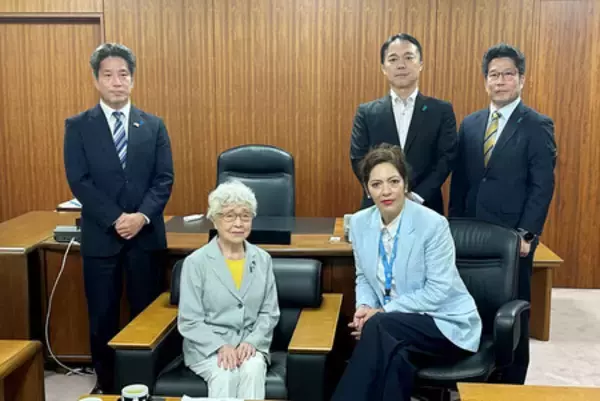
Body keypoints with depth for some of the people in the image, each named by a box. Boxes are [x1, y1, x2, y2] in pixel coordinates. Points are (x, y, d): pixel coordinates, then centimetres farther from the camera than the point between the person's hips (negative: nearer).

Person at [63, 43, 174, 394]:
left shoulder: (154, 125, 6)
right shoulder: (78, 126, 1)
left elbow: (164, 178, 0)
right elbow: (79, 181, -6)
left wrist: (143, 216, -15)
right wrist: (116, 219, -15)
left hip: (146, 233, 1)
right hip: (100, 236, -1)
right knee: (102, 316, 8)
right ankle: (106, 383, 25)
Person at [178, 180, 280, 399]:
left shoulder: (263, 260, 5)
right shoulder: (196, 262, -7)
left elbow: (269, 313, 6)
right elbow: (189, 321, -7)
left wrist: (251, 342, -11)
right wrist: (220, 346, -20)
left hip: (251, 344, 3)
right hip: (207, 346, -2)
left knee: (253, 371, -30)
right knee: (224, 375, -32)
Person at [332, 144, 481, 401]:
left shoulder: (433, 224, -18)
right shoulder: (359, 223, -1)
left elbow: (438, 292, -18)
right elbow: (364, 277, 12)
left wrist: (382, 312, -20)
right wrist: (364, 307, -11)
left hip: (446, 324, -4)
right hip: (397, 325, 4)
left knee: (377, 327, -32)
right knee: (395, 357, -33)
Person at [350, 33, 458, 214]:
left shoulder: (441, 110, 3)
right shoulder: (366, 112, 4)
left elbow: (447, 158, -3)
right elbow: (358, 158, -1)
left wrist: (417, 196, -14)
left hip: (425, 208, 0)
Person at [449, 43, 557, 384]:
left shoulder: (538, 126, -4)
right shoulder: (470, 124, 10)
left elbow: (543, 187, -8)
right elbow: (459, 180, 11)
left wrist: (526, 235, -14)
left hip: (513, 237, -4)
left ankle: (512, 382, 22)